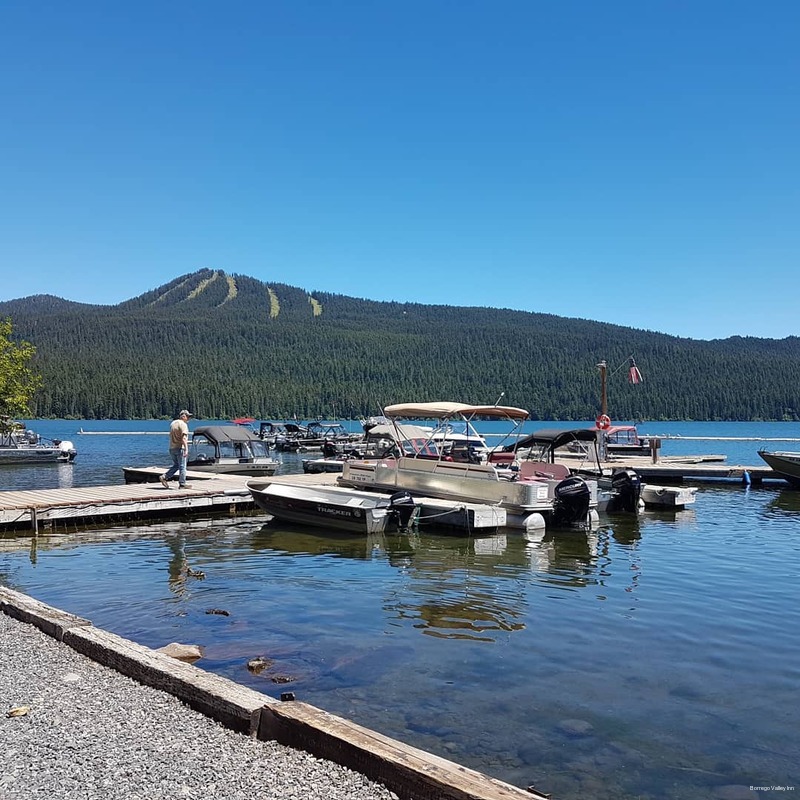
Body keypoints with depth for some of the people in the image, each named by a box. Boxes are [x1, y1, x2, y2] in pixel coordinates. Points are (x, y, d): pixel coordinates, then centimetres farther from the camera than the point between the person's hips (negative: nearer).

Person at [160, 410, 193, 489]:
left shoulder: (173, 423, 14)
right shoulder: (183, 424, -13)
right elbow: (184, 438, -22)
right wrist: (186, 449, -27)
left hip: (172, 448, 8)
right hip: (180, 447, -8)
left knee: (176, 465, 18)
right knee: (182, 466, 0)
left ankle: (164, 477, 7)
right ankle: (182, 484, 4)